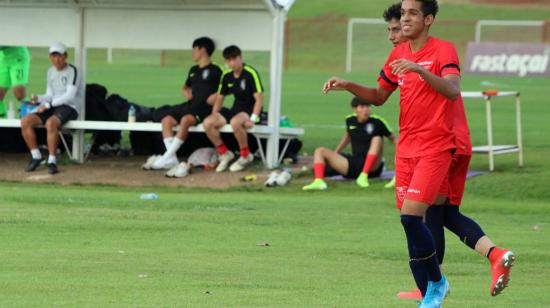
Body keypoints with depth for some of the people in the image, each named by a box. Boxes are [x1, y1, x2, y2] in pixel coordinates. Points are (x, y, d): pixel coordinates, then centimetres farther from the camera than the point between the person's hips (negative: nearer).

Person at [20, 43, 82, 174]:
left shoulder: (72, 71, -8)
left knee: (51, 123, -38)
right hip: (53, 107, 7)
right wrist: (38, 99, -4)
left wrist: (48, 105, -20)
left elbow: (70, 96, -17)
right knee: (25, 121, -13)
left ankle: (52, 161, -31)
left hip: (70, 107, -7)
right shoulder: (51, 72, 16)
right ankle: (36, 156, -4)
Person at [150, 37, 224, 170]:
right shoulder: (193, 70, 21)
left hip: (205, 108, -8)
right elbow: (186, 87, 36)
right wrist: (186, 93, 14)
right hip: (191, 104, 8)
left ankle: (167, 156, -34)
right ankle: (171, 159, -19)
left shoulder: (215, 70, -2)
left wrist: (213, 98, -17)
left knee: (185, 120, -36)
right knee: (167, 120, -12)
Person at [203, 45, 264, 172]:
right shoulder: (227, 76, 7)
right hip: (235, 110, 7)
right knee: (208, 123, -16)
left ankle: (246, 156, -18)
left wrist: (253, 119, -27)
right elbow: (220, 97, 17)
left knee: (235, 122, -40)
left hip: (250, 111, -7)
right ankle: (224, 153, 3)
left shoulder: (251, 73, -13)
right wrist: (214, 116, 2)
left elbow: (259, 98, -18)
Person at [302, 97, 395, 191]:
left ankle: (364, 176, -32)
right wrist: (334, 154, 30)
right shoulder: (350, 121, 5)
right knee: (320, 151, -6)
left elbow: (393, 139, 0)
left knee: (377, 139, -29)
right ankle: (319, 181, -34)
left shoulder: (376, 122, -7)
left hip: (372, 168, -4)